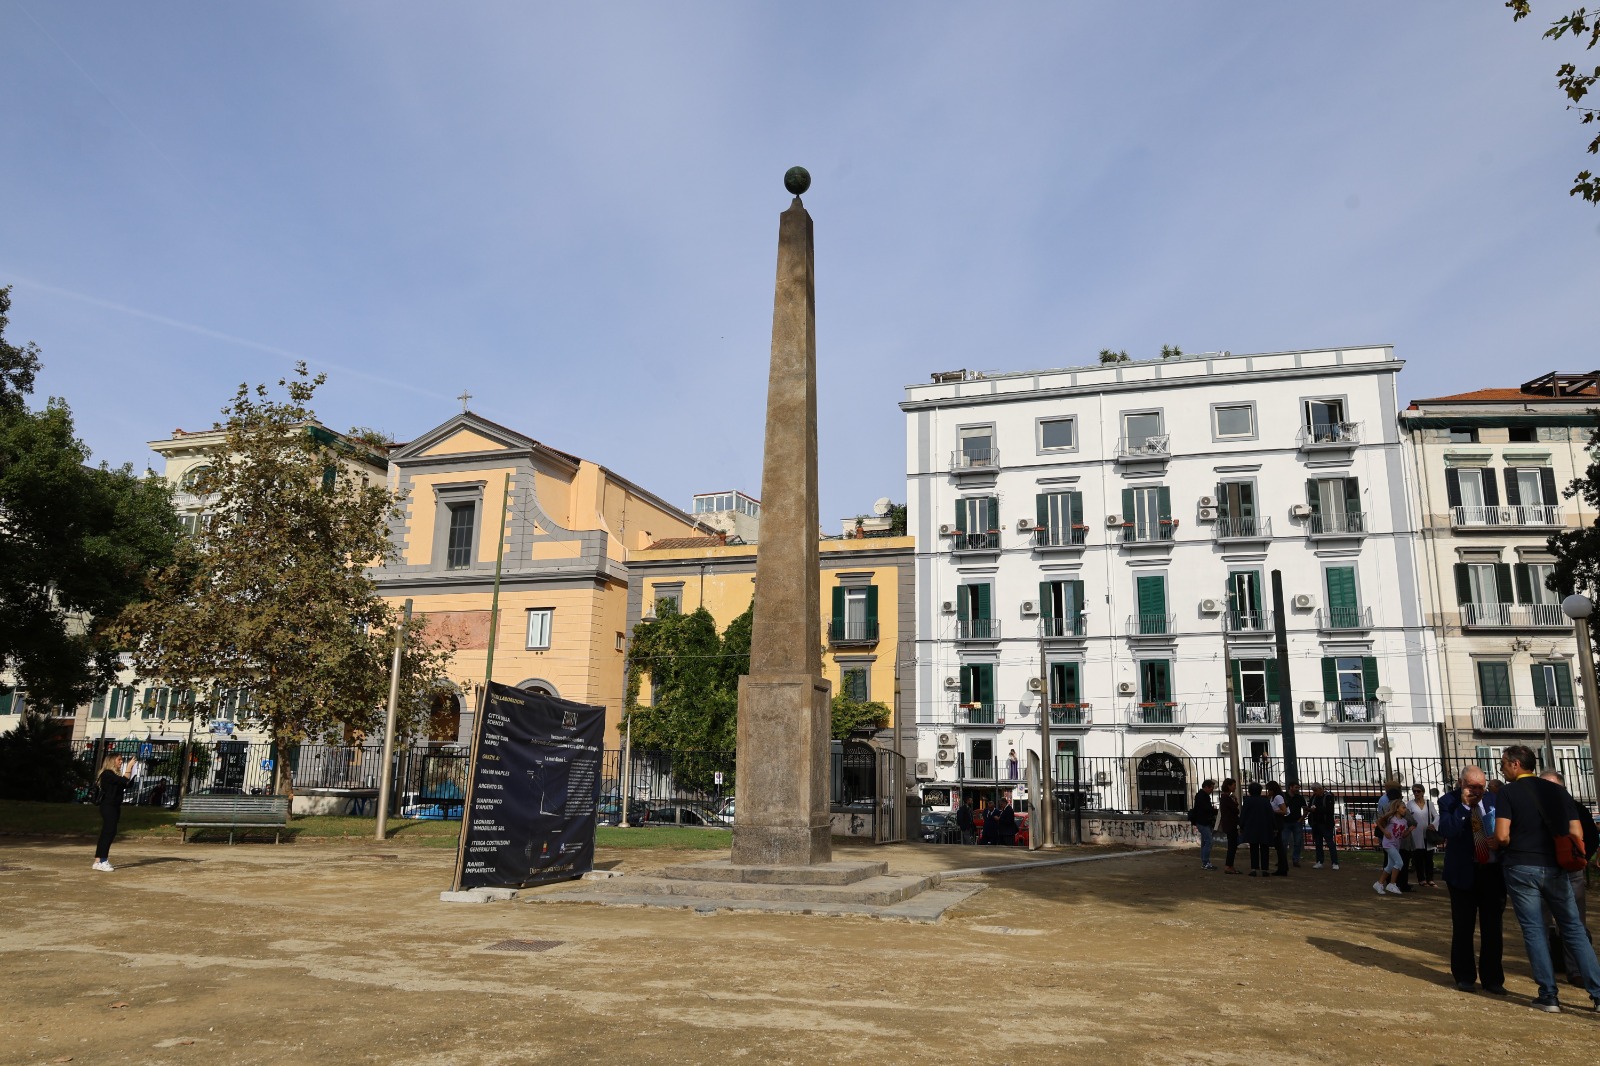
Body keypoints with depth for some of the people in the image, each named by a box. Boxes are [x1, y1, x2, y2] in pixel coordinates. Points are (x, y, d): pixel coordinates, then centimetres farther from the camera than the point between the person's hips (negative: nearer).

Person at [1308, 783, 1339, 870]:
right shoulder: (1314, 797, 10)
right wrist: (1308, 808, -8)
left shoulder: (1328, 796, -10)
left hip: (1326, 824, -7)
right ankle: (1319, 862, 14)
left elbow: (1328, 809, -20)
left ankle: (1335, 863, -4)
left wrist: (1316, 809, -25)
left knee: (1330, 843, -6)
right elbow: (1310, 806, 15)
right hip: (1316, 823, 7)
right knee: (1318, 843, 9)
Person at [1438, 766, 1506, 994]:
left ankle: (1492, 979, 19)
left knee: (1493, 926, 8)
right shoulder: (1449, 802, -7)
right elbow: (1446, 831, -20)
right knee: (1463, 926, 5)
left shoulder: (1493, 799, 3)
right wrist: (1464, 805, -21)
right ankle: (1464, 977, 17)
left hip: (1493, 871, 3)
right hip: (1464, 872, -3)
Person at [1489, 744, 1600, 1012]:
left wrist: (1495, 846, 6)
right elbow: (1576, 834, 2)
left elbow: (1502, 836, -15)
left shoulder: (1508, 792, -5)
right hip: (1554, 868, 4)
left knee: (1533, 930, 4)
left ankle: (1549, 996, 5)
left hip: (1521, 869, -4)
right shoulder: (1556, 790, 7)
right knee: (1573, 928, 11)